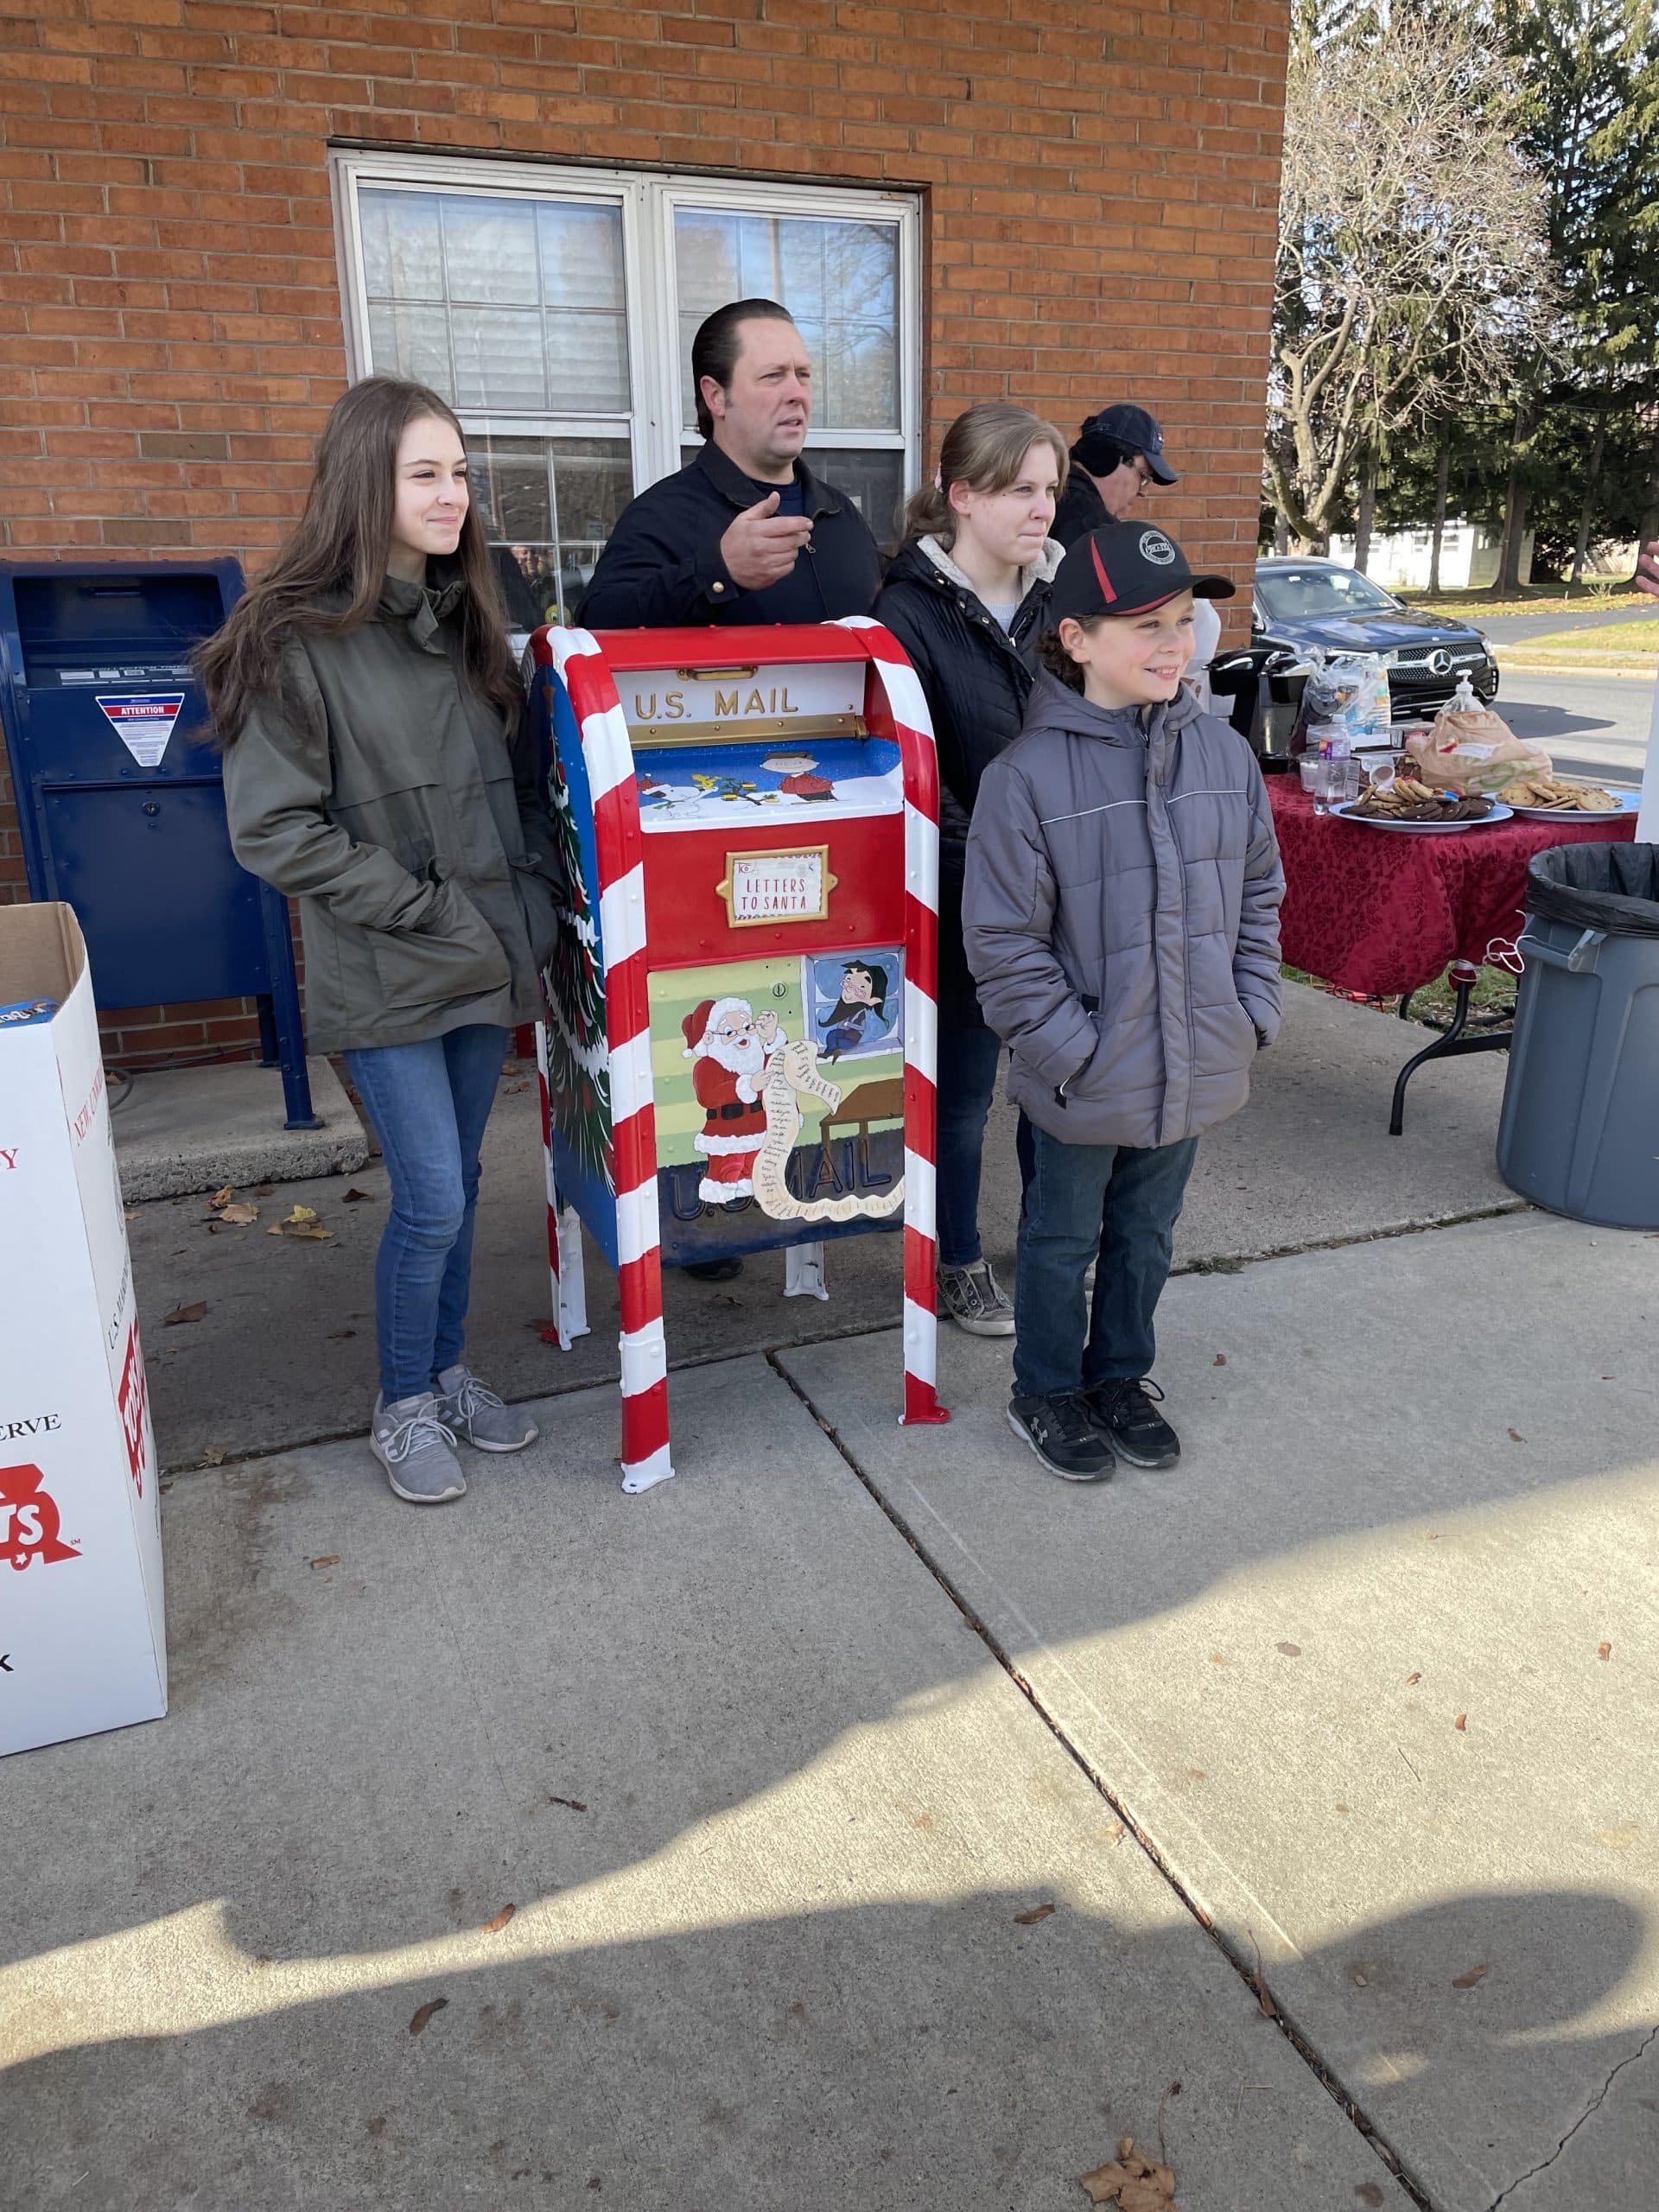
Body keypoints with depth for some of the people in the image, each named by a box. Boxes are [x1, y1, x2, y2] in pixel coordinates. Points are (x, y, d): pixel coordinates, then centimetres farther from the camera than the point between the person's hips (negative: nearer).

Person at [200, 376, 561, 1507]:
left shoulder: (468, 622, 9)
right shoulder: (295, 639, -11)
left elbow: (522, 784, 17)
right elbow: (272, 829, -13)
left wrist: (535, 896, 2)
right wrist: (423, 908, -14)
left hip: (489, 958, 6)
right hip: (385, 978, -6)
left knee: (457, 1186, 15)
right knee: (430, 1201, -2)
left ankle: (448, 1371, 34)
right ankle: (403, 1406, 21)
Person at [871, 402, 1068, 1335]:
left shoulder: (1061, 597, 5)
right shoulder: (913, 611, -12)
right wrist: (978, 848, -22)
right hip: (966, 895, -5)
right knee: (964, 1084, 7)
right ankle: (961, 1264, 26)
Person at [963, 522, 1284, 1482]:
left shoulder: (1224, 753, 0)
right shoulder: (1029, 776, -16)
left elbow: (1259, 895, 10)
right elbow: (1004, 943, -15)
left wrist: (1254, 1014, 3)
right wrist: (1075, 1051, -17)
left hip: (1194, 1070, 5)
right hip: (1082, 1079, -4)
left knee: (1146, 1235, 22)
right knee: (1063, 1241, 15)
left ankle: (1122, 1375, 43)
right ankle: (1048, 1393, 36)